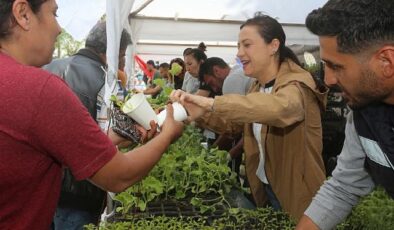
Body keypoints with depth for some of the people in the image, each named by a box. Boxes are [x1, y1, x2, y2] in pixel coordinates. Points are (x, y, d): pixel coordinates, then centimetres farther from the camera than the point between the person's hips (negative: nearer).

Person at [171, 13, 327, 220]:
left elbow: (278, 107, -45)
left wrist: (212, 103, -50)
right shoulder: (258, 87, 5)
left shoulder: (297, 83, -22)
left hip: (295, 192, -7)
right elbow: (231, 123, 4)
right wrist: (199, 110, -14)